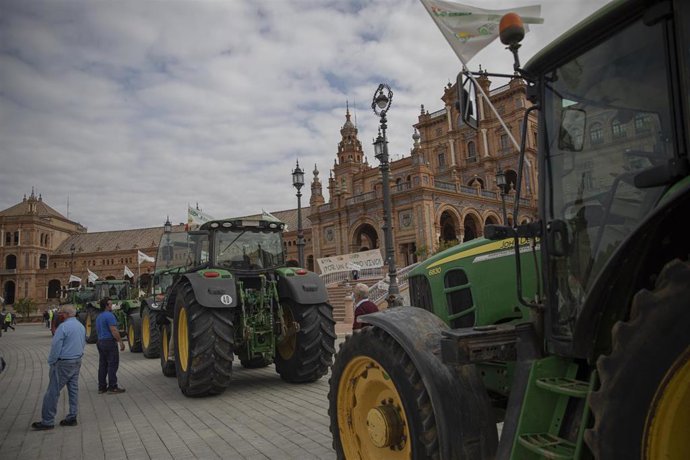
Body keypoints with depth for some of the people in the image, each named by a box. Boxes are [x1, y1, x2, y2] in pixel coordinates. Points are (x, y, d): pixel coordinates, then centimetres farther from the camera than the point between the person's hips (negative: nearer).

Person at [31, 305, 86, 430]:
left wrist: (51, 362, -6)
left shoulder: (64, 326, -16)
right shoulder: (81, 326, 9)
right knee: (73, 390, 12)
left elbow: (56, 346, -16)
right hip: (77, 362, 8)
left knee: (53, 392, 0)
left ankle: (47, 421, 5)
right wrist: (77, 357, 18)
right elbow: (83, 343, 16)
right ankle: (72, 418, 17)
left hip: (64, 363, -8)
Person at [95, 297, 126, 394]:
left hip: (100, 342, 9)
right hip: (110, 342, -9)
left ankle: (102, 387, 15)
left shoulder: (98, 317, 16)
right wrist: (121, 342, -17)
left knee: (102, 365, 12)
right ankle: (112, 387, -4)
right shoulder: (109, 315, -15)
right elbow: (114, 331, -21)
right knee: (112, 365, -5)